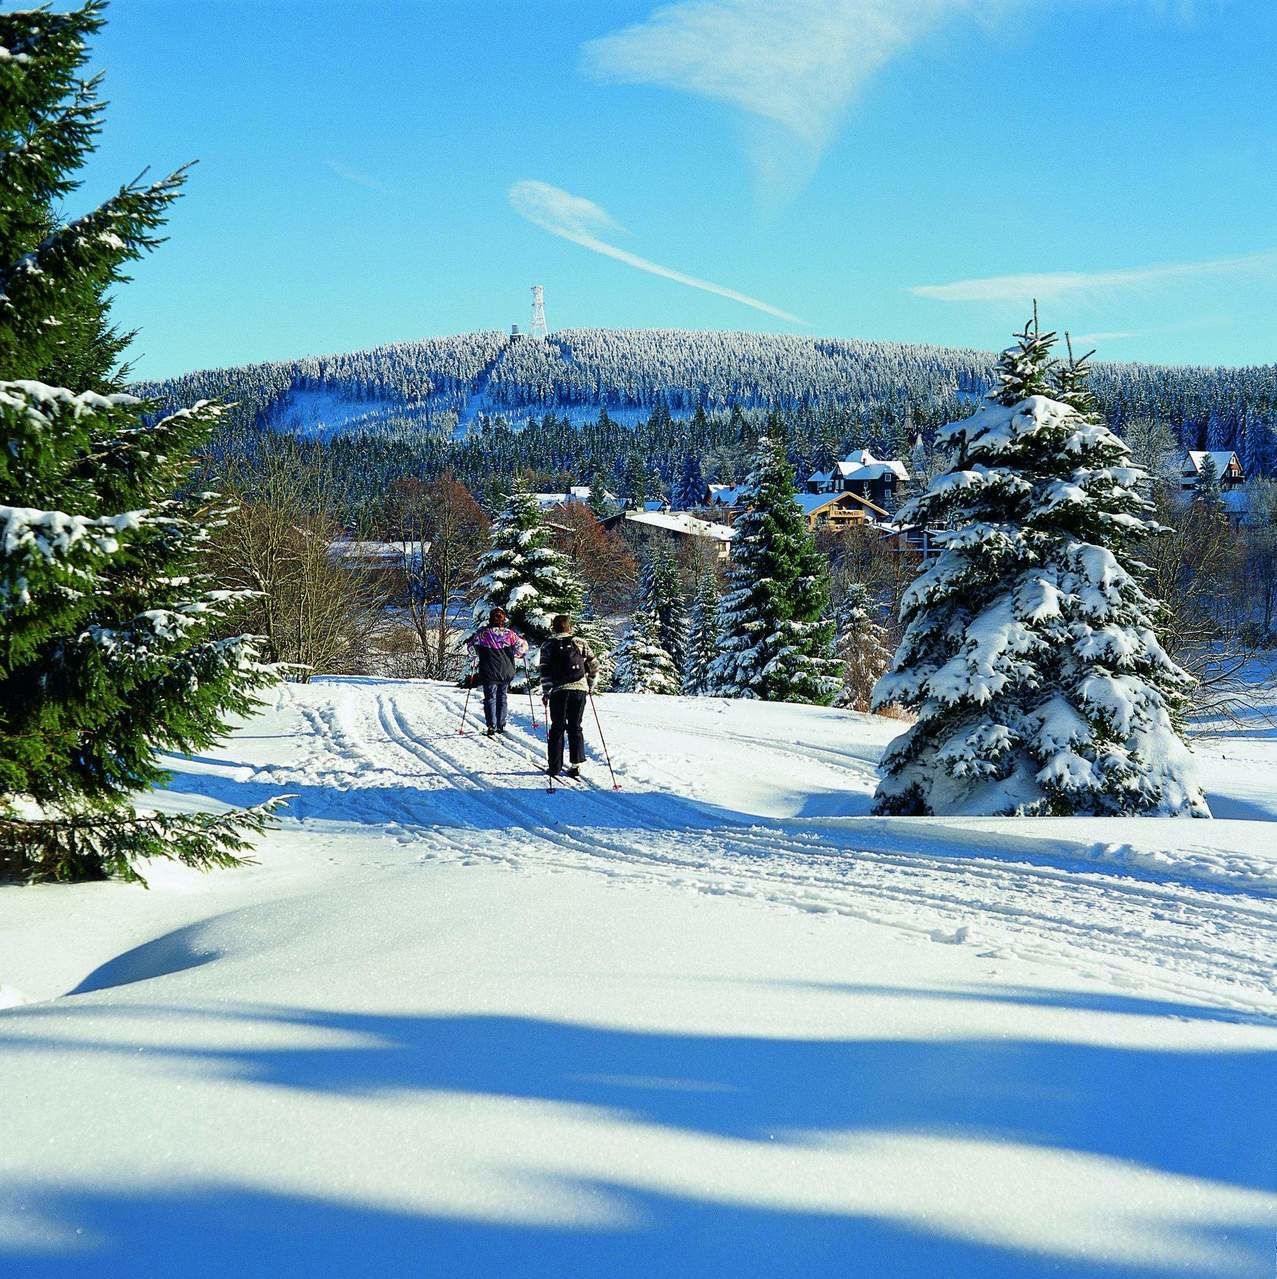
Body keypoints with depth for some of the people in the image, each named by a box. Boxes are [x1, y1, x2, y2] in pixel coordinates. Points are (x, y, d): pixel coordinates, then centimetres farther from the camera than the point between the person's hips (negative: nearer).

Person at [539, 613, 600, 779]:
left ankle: (554, 766, 6)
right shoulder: (580, 642, 9)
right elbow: (594, 664, 9)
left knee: (557, 728, 7)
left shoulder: (548, 645, 4)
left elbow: (545, 670, -5)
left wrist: (545, 693, -2)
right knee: (575, 728, 9)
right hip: (580, 689, 1)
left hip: (559, 690, -1)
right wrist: (590, 685, 20)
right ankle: (575, 764, 3)